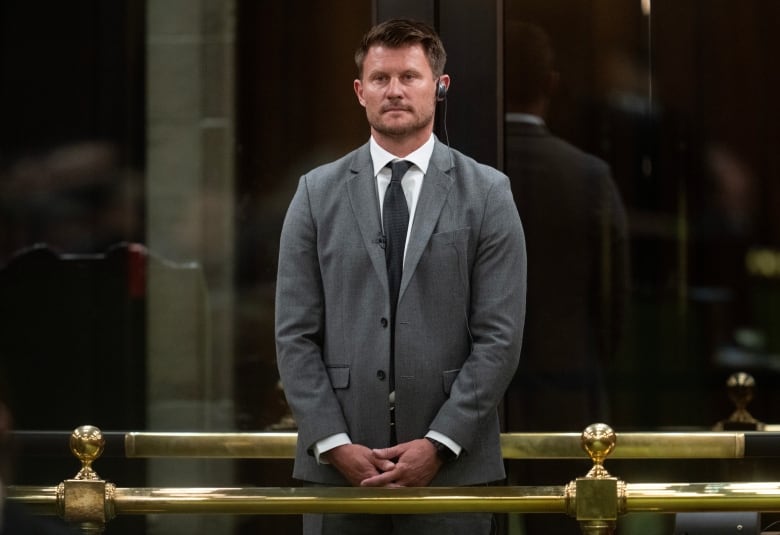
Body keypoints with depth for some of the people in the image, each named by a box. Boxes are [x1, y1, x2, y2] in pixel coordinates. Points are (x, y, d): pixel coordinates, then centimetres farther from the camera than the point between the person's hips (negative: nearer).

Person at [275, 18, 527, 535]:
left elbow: (500, 336, -2)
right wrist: (334, 443, -7)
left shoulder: (487, 193, 3)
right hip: (338, 466, 1)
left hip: (453, 464, -1)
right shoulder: (317, 193, 7)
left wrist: (439, 444, -10)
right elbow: (296, 334, 3)